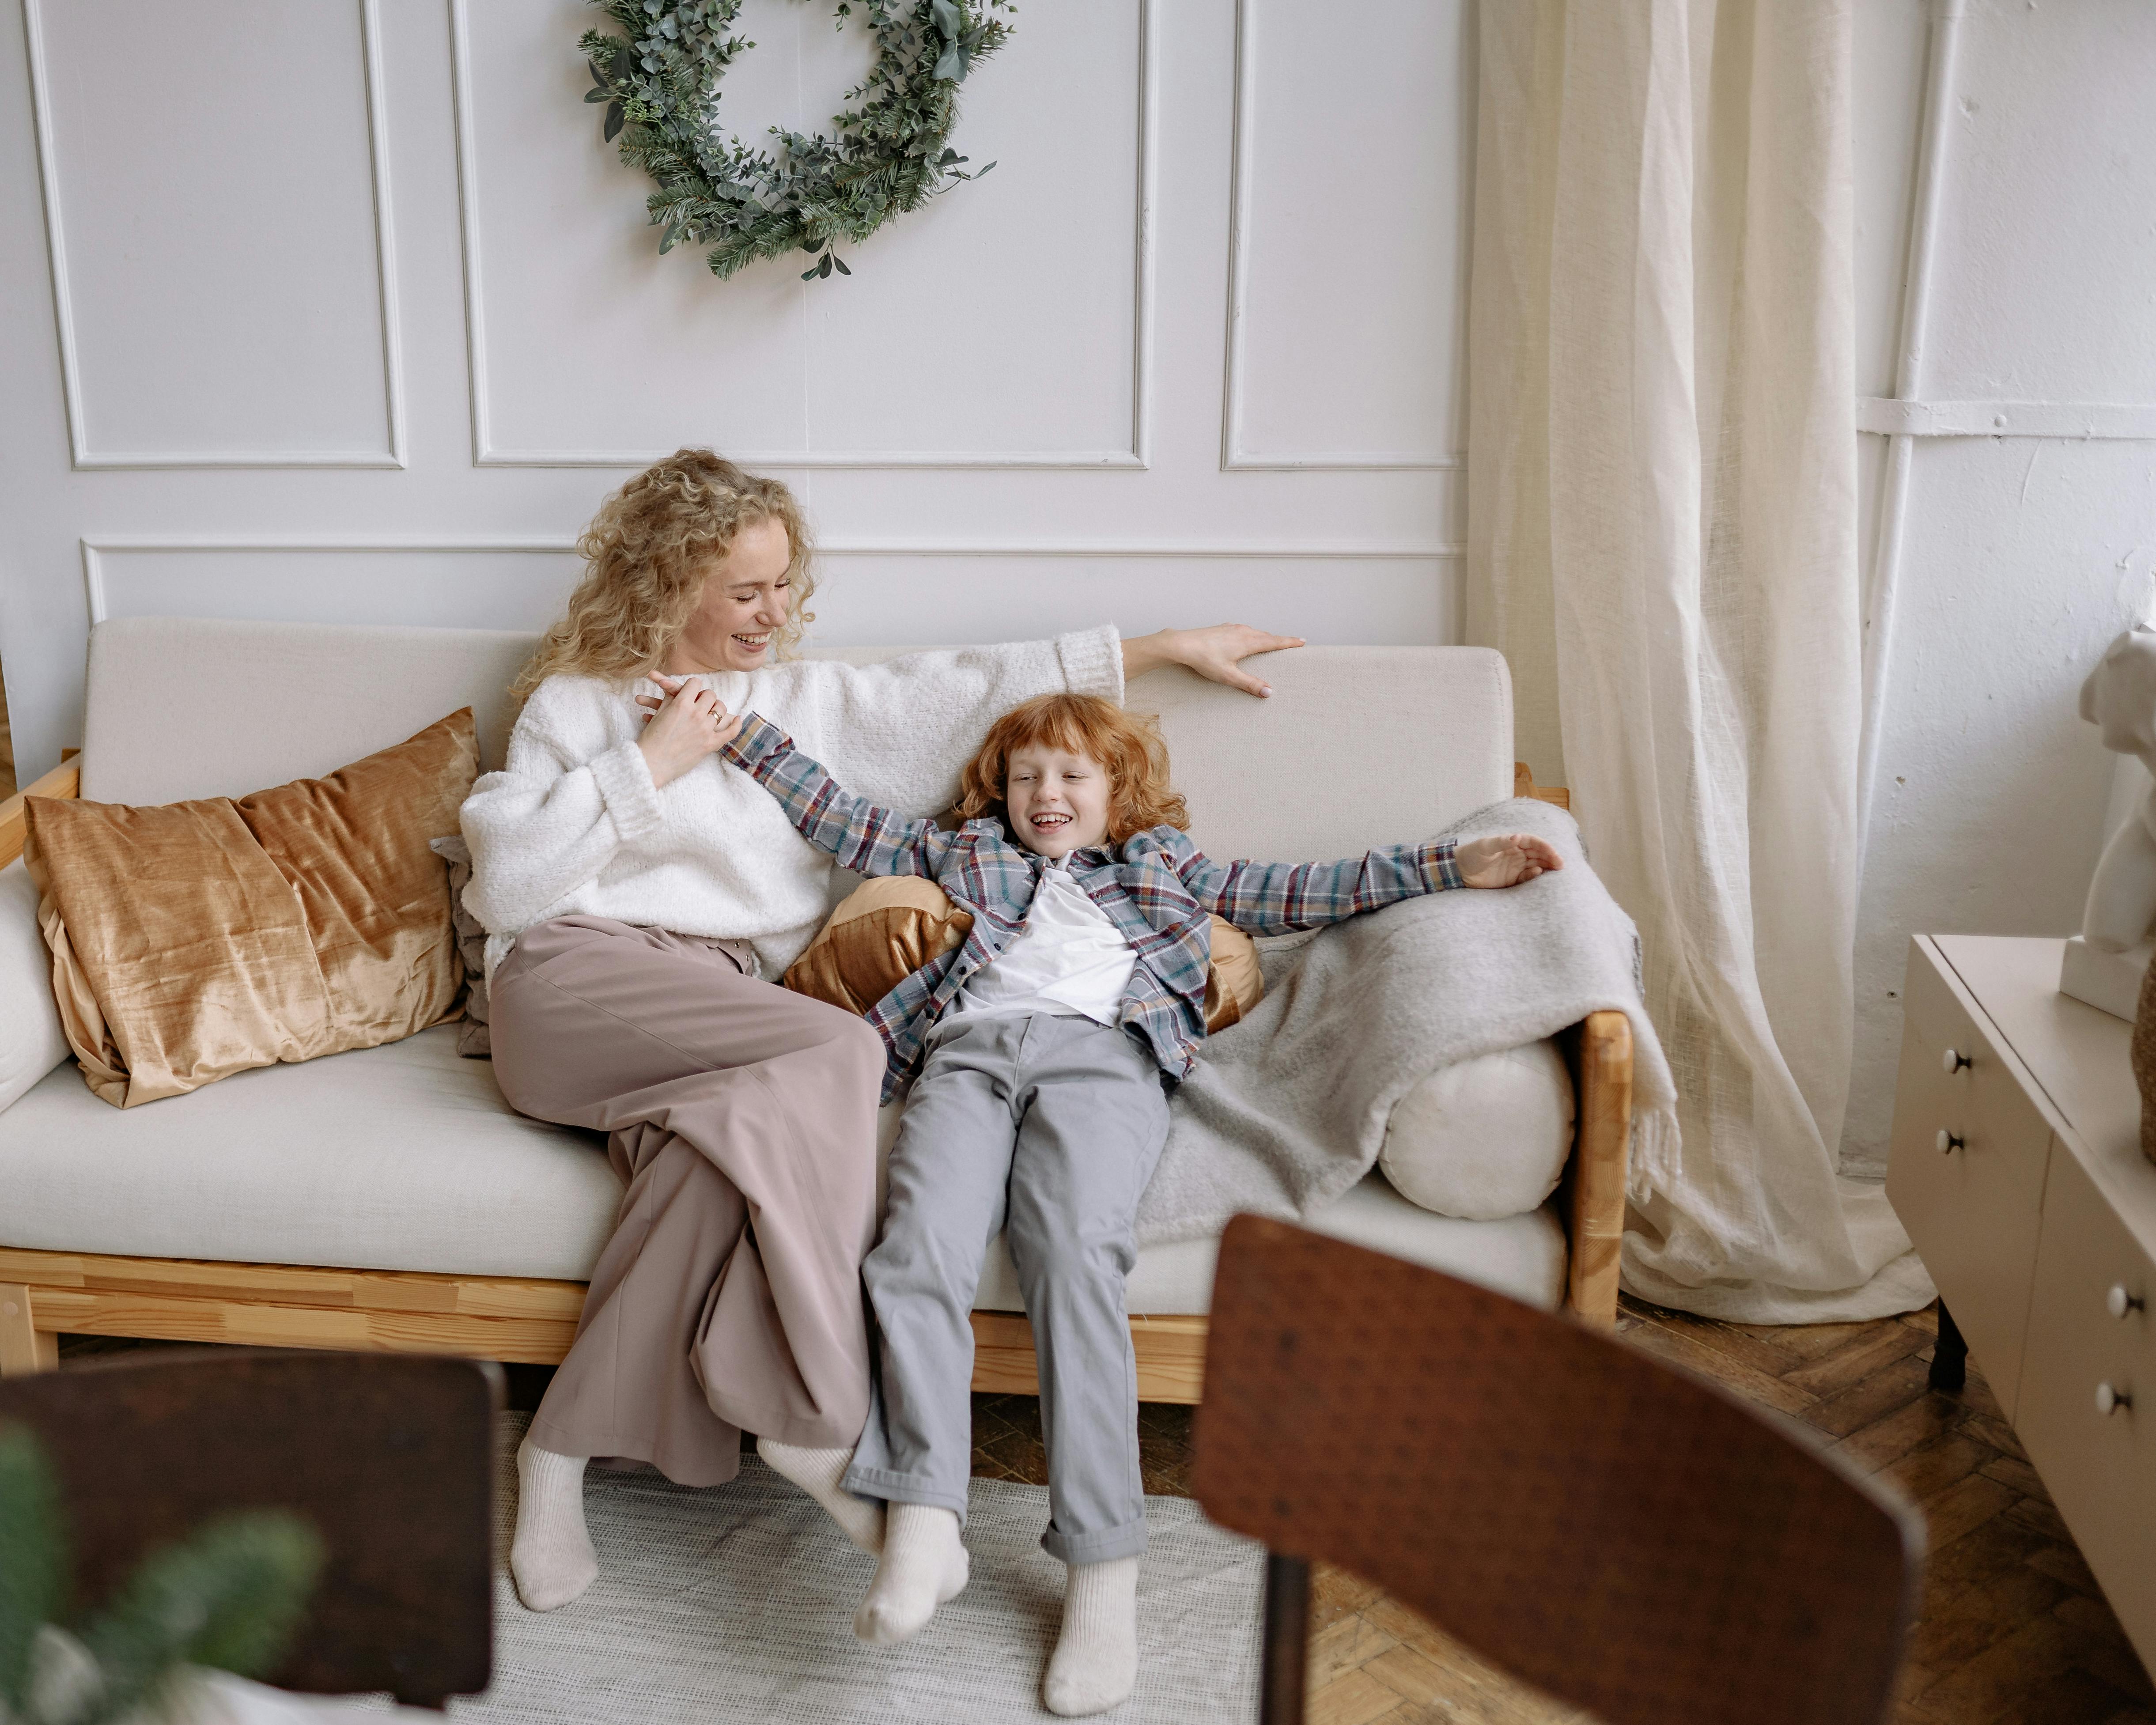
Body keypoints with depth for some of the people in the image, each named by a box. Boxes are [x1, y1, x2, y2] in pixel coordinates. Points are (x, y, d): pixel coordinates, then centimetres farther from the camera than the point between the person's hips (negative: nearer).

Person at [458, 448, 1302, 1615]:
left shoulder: (805, 698, 25)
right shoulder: (573, 705, 14)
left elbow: (973, 690, 22)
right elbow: (505, 886, 1)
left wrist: (1166, 646, 21)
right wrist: (649, 765, -1)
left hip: (728, 1012, 3)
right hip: (580, 978, -3)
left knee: (728, 1147, -35)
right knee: (834, 1054, -32)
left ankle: (566, 1449, -25)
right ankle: (818, 1422, -27)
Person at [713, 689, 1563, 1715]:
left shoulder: (1166, 865, 33)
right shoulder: (964, 855, 37)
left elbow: (1291, 894, 26)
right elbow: (844, 823, 37)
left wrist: (1451, 865, 17)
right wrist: (746, 734, 32)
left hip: (1100, 1055, -2)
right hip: (968, 1052, 2)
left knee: (1076, 1255, -29)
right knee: (921, 1247, -28)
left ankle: (1102, 1570, -30)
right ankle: (924, 1527, -31)